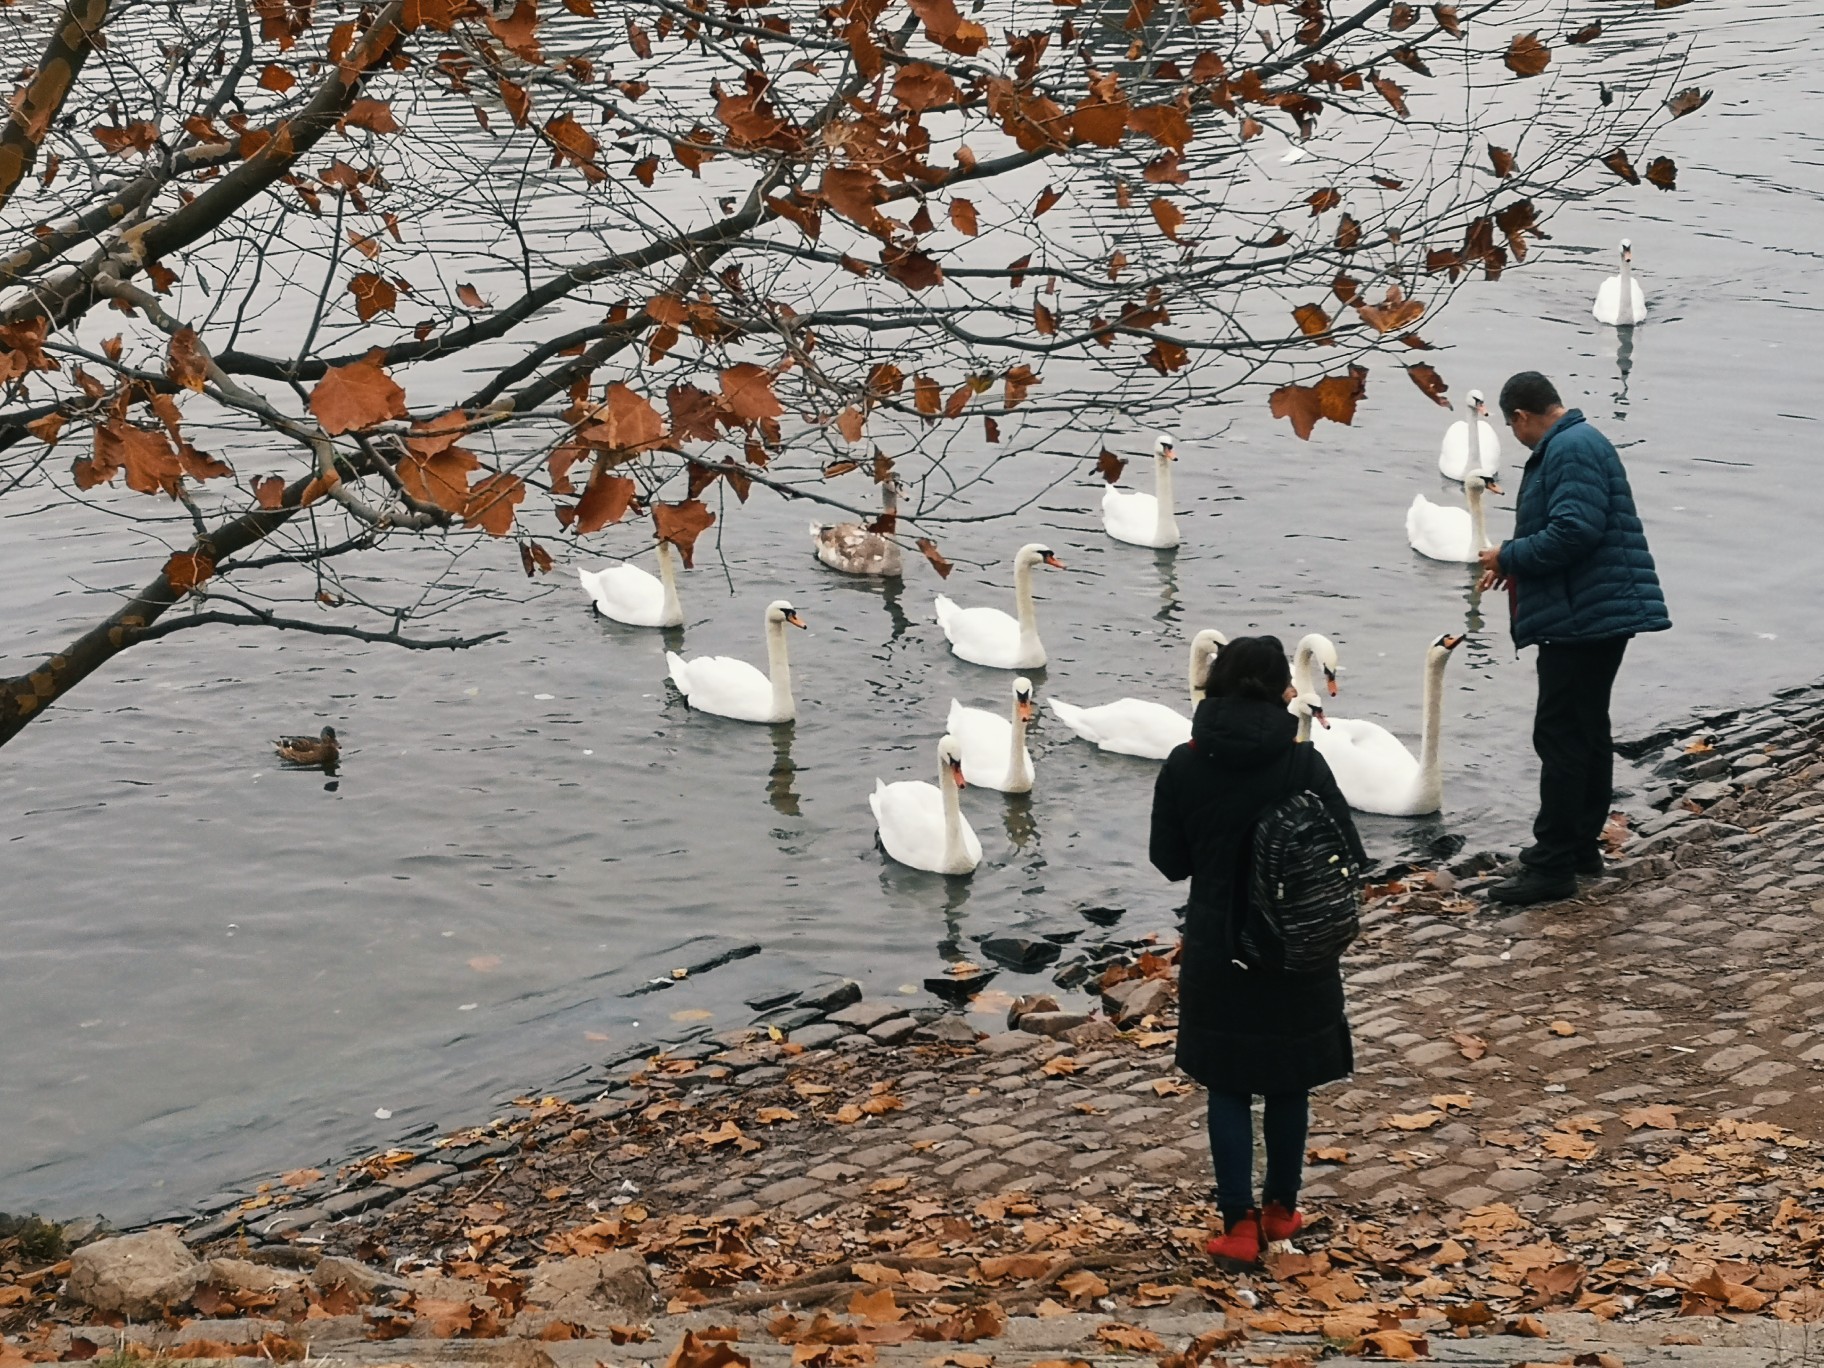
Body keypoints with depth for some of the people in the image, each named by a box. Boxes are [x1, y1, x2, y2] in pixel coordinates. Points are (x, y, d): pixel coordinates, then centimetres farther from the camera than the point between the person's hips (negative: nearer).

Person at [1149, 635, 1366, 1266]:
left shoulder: (1184, 766, -9)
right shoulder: (1303, 764, -13)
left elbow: (1170, 861, 0)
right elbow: (1347, 856, -9)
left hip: (1216, 949, 0)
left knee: (1227, 1086, 10)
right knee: (1288, 1084, 16)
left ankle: (1240, 1222, 5)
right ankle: (1281, 1209, 28)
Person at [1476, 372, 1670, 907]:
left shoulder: (1571, 451, -16)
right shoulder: (1575, 445, 18)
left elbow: (1572, 532, -27)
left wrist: (1509, 556, -14)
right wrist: (1515, 563, 18)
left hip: (1584, 619, -11)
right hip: (1596, 616, 11)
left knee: (1561, 737, -9)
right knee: (1586, 732, 18)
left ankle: (1553, 865, -7)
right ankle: (1581, 844, 27)